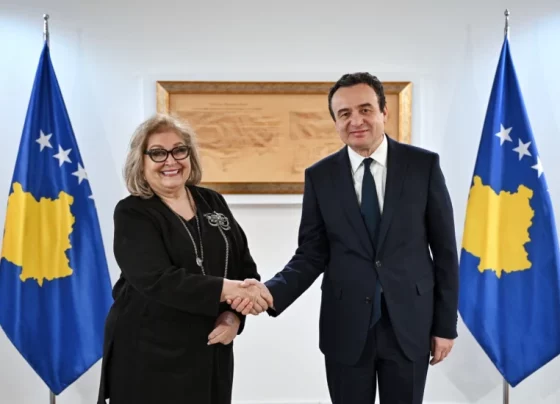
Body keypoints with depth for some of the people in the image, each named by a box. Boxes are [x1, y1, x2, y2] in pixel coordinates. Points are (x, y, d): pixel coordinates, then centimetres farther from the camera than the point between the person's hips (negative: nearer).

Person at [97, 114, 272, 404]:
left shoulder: (212, 202, 6)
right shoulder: (132, 213, -6)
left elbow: (246, 268, 6)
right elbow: (157, 280, -20)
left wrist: (235, 314, -10)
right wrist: (225, 290, -27)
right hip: (148, 356, -4)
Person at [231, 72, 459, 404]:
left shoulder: (424, 165, -5)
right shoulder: (320, 176, -2)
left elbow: (444, 250, -1)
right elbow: (312, 255, -1)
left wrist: (446, 324, 0)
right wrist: (272, 291, -19)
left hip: (410, 323, 0)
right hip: (346, 327, 1)